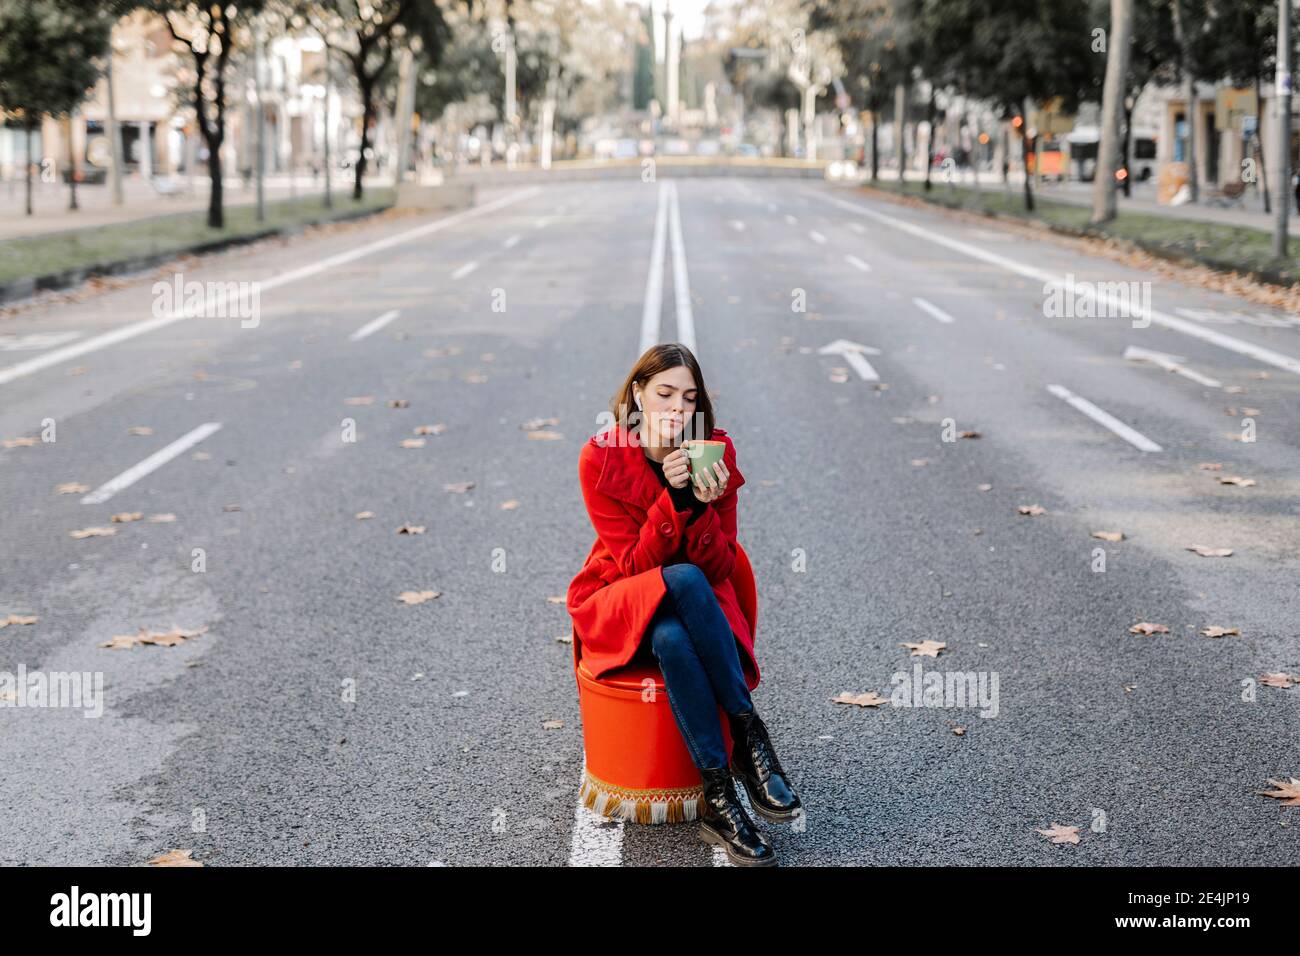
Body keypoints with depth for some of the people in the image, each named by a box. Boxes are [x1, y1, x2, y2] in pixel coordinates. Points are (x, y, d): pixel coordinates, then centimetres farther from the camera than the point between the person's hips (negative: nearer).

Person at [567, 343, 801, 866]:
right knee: (683, 580, -36)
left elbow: (719, 568, -9)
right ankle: (749, 736, -27)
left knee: (673, 641, -36)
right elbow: (635, 565, -17)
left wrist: (703, 505, -28)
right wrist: (673, 497, -29)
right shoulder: (601, 459, -13)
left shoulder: (716, 453, -7)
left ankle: (719, 800, -28)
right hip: (621, 604, -2)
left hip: (696, 603, 2)